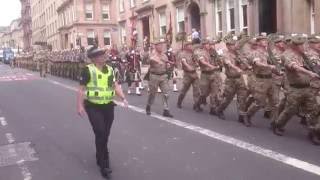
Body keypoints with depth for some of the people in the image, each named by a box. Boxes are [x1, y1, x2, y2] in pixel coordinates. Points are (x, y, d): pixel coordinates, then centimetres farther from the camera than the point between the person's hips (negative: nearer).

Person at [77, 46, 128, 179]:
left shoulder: (109, 69, 7)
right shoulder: (88, 70, -9)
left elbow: (115, 85, 7)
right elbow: (81, 89, -8)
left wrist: (123, 98, -6)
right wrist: (80, 106, -13)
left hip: (108, 106, 5)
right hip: (93, 107, -5)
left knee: (105, 135, 14)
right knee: (100, 134, -11)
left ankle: (100, 158, 37)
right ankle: (104, 165, 1)